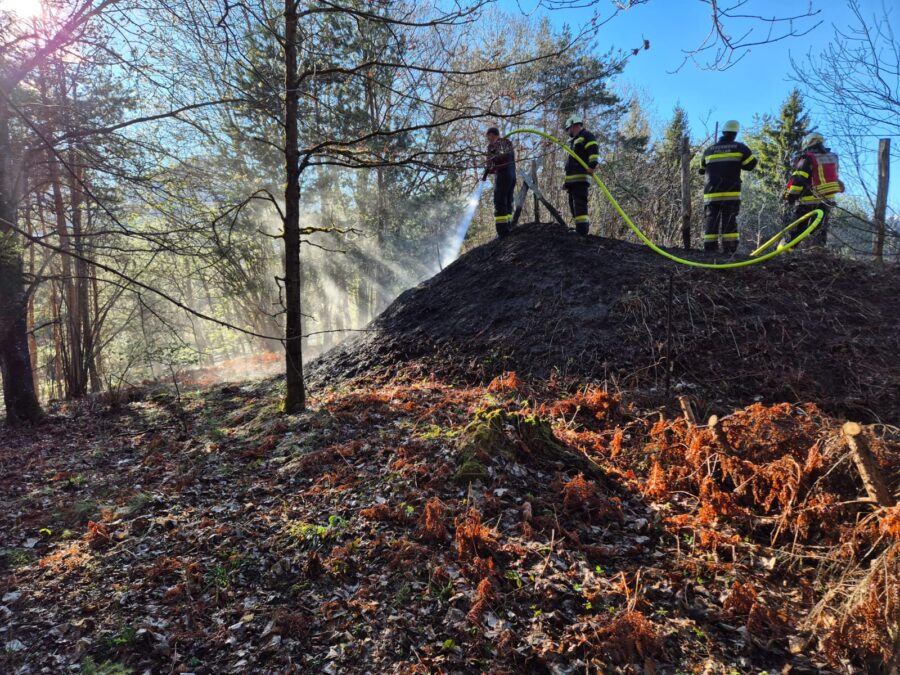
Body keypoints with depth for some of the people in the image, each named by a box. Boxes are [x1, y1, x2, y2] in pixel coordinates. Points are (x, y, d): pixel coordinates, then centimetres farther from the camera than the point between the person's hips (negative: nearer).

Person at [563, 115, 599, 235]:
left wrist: (592, 165, -27)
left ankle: (582, 230, -25)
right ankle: (581, 230, 11)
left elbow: (594, 150, -13)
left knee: (579, 204, -18)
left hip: (580, 178, -10)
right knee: (574, 205, 8)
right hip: (572, 180, 10)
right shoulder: (574, 141, 32)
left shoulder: (586, 136, 3)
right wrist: (567, 181, 28)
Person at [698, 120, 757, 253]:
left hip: (711, 194, 2)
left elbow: (701, 171, 19)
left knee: (711, 221, 4)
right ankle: (729, 249, -7)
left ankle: (709, 249, -2)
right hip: (731, 194, -2)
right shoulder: (740, 148, 3)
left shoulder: (708, 150, 9)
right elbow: (751, 165, 8)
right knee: (729, 221, -1)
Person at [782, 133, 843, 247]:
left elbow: (798, 179, -17)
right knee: (819, 231, 11)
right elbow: (834, 178, 22)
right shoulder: (833, 157, 12)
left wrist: (790, 195, -11)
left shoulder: (807, 159, -9)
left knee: (795, 229, 0)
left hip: (807, 201, -5)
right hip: (827, 200, 5)